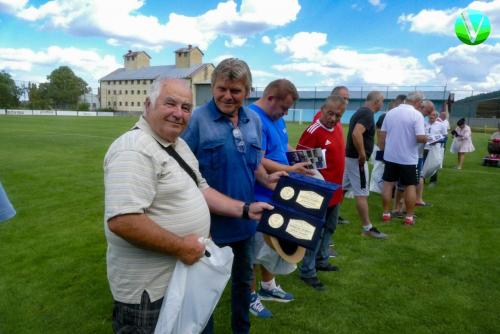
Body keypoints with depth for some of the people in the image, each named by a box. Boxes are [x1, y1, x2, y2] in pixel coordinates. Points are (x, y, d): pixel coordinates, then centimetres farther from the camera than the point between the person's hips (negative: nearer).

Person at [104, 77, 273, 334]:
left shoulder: (179, 144, 7)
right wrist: (180, 247, -24)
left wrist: (245, 210, 6)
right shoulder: (134, 150, -25)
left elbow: (199, 189, 14)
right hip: (149, 287, -9)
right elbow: (122, 221, -34)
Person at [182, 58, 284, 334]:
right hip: (210, 218, -5)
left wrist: (267, 179, -7)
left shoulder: (254, 120, 3)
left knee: (244, 278, 23)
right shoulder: (197, 119, -13)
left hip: (245, 217, 6)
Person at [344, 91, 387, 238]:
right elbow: (356, 134, -31)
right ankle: (367, 228, 3)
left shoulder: (360, 111, 15)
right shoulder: (368, 114, -16)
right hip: (357, 159, -10)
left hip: (350, 156, 10)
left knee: (341, 188, 16)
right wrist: (362, 155, -23)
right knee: (362, 194, -4)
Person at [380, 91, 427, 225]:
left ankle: (386, 213, 15)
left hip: (390, 156, 4)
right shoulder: (417, 115, -12)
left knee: (388, 184, 10)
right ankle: (409, 217, 12)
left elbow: (382, 134, 6)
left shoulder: (390, 112, 4)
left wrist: (384, 150, 16)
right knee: (410, 186, 8)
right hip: (408, 158, -4)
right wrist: (426, 139, 2)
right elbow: (420, 137, -21)